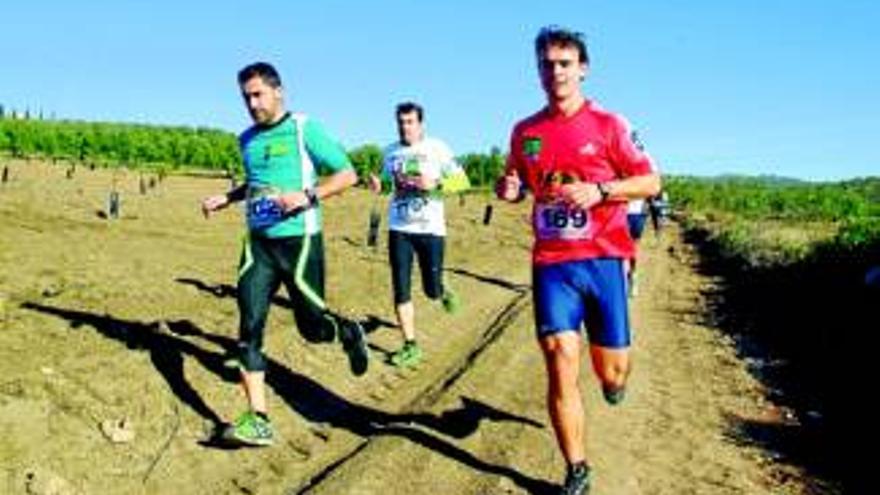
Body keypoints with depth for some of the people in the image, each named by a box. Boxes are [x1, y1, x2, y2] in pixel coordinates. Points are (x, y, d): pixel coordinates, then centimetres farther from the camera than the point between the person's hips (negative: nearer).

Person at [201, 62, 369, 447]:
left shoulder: (305, 129, -5)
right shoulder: (247, 139, 14)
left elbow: (347, 174, -7)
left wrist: (308, 196, -20)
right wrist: (226, 199, 16)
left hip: (299, 241, -5)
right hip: (258, 243, 5)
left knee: (312, 326, 2)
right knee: (250, 326, -6)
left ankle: (349, 332, 39)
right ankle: (258, 420, -3)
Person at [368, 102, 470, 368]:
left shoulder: (437, 148, -4)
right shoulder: (390, 152, 8)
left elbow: (462, 181, -4)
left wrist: (434, 184, -20)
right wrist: (378, 185, -1)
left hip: (430, 228, -3)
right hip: (399, 229, 3)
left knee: (431, 290, 3)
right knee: (400, 290, -1)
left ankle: (443, 292, 41)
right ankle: (410, 346, 10)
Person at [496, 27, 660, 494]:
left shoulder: (608, 124, 0)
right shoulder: (524, 131, 8)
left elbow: (650, 181, 1)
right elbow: (517, 185, 22)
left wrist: (599, 191, -15)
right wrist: (508, 189, -2)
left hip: (603, 258, -1)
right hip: (551, 263, 2)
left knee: (611, 370, 5)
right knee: (559, 367, -6)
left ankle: (613, 380, 46)